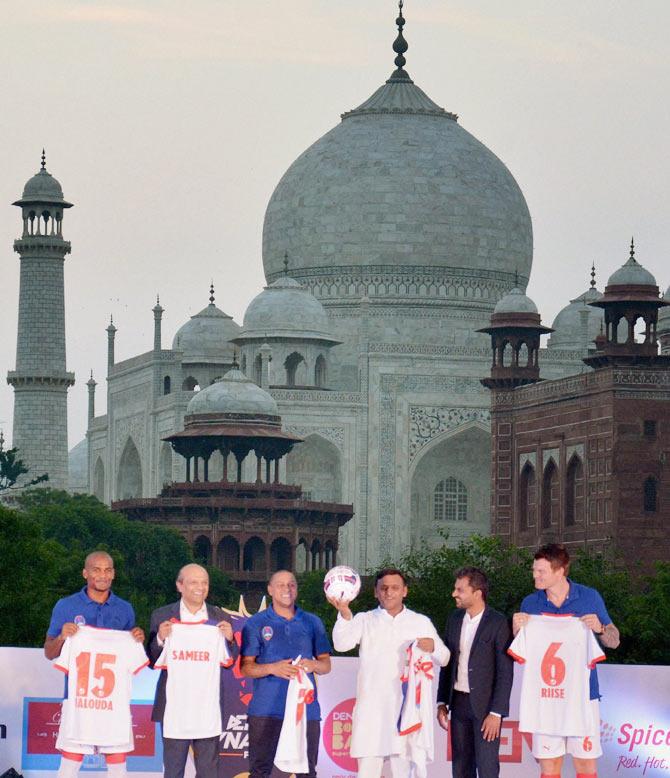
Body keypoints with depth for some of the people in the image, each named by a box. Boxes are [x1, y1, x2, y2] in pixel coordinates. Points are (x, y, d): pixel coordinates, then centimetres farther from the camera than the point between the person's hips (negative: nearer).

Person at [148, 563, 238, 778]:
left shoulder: (220, 618, 8)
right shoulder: (162, 616, 3)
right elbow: (152, 661, 3)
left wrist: (229, 639, -10)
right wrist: (161, 639, -16)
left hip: (208, 709, 2)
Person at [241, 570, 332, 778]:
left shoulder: (312, 623, 13)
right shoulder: (256, 623, 6)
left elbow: (326, 665, 15)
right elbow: (245, 667, 2)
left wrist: (313, 665, -9)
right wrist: (273, 668, -16)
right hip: (266, 710, -2)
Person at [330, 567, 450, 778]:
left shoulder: (421, 622, 13)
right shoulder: (364, 620, 10)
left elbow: (444, 658, 13)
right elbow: (342, 643, -7)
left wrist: (433, 647, -12)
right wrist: (344, 614, -26)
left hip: (406, 708, 0)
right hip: (371, 710, 0)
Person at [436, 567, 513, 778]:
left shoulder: (498, 623, -11)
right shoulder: (454, 620, 8)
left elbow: (505, 672, -12)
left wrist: (496, 713, -16)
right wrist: (442, 703, 10)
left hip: (485, 705, -6)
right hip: (459, 703, 6)